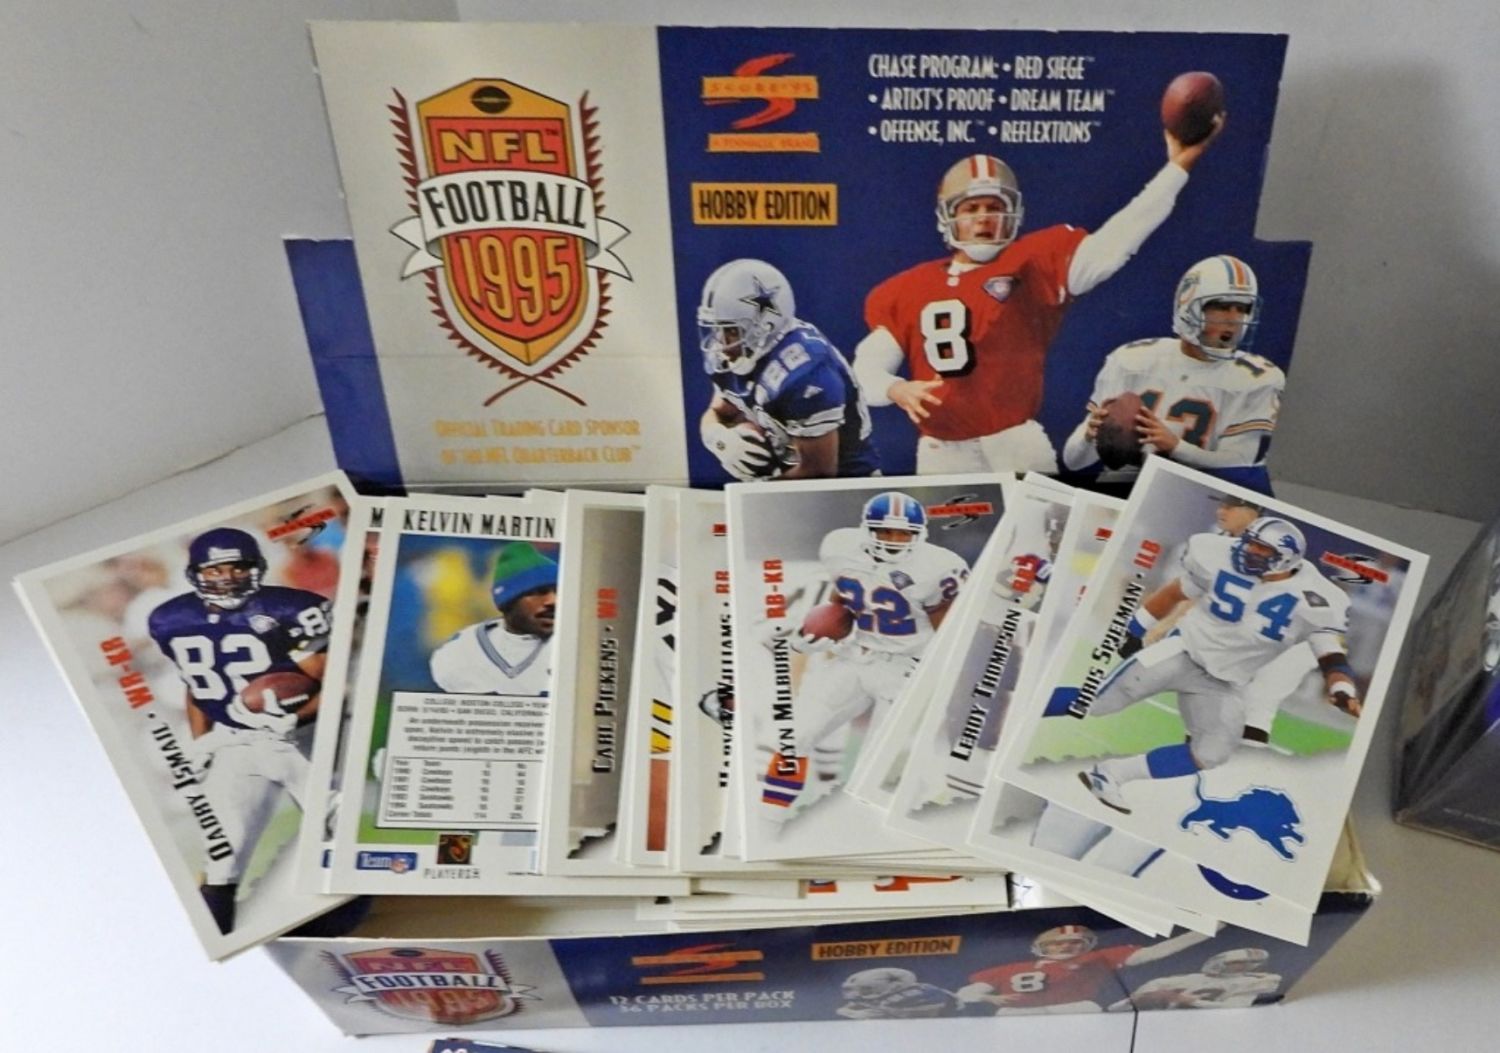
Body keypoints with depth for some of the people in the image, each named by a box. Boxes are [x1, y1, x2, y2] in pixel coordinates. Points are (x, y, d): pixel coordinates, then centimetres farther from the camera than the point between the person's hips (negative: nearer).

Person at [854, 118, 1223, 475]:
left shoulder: (1035, 263, 2)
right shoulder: (907, 291, 6)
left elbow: (1110, 245, -8)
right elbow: (865, 370, 6)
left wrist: (1178, 165, -10)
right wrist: (896, 389, -16)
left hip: (1016, 443, -1)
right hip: (941, 451, 2)